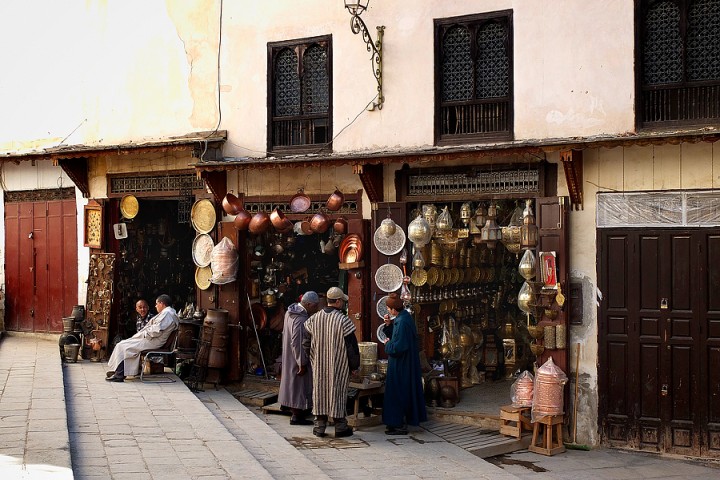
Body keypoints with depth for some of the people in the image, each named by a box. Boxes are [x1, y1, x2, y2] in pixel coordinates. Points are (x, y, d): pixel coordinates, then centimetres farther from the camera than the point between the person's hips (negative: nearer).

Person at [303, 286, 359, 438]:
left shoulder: (314, 318, -1)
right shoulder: (343, 320, -14)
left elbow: (306, 342, 6)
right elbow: (352, 345, -11)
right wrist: (355, 365, -2)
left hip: (319, 365, 4)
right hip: (339, 366, -3)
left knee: (319, 390, 12)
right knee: (338, 391, 6)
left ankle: (319, 426, 15)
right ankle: (340, 427, 13)